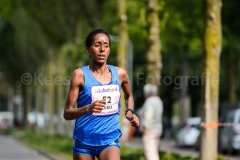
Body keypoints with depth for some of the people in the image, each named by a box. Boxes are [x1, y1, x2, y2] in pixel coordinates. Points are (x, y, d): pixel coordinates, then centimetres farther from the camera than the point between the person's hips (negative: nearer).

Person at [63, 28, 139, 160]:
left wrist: (129, 112, 7)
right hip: (84, 140, -1)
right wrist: (88, 109, -27)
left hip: (110, 140, 1)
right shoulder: (80, 74, -7)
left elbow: (128, 96, 27)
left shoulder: (119, 73, 3)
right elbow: (67, 113, -9)